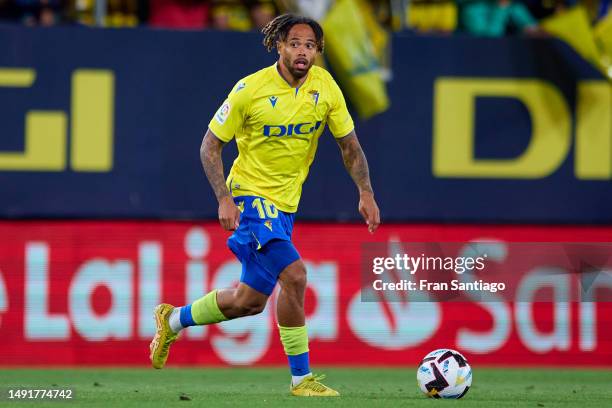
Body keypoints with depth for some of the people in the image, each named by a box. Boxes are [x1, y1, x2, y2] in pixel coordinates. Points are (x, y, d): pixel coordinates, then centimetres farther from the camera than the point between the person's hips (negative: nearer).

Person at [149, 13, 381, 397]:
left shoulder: (325, 86, -3)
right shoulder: (250, 89, -16)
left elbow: (349, 144, 6)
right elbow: (210, 145, -9)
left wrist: (366, 193, -7)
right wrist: (224, 198, -21)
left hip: (285, 204, 6)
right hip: (251, 195, -6)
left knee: (250, 300, 12)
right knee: (294, 274, -23)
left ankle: (174, 320, 36)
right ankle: (302, 378, -14)